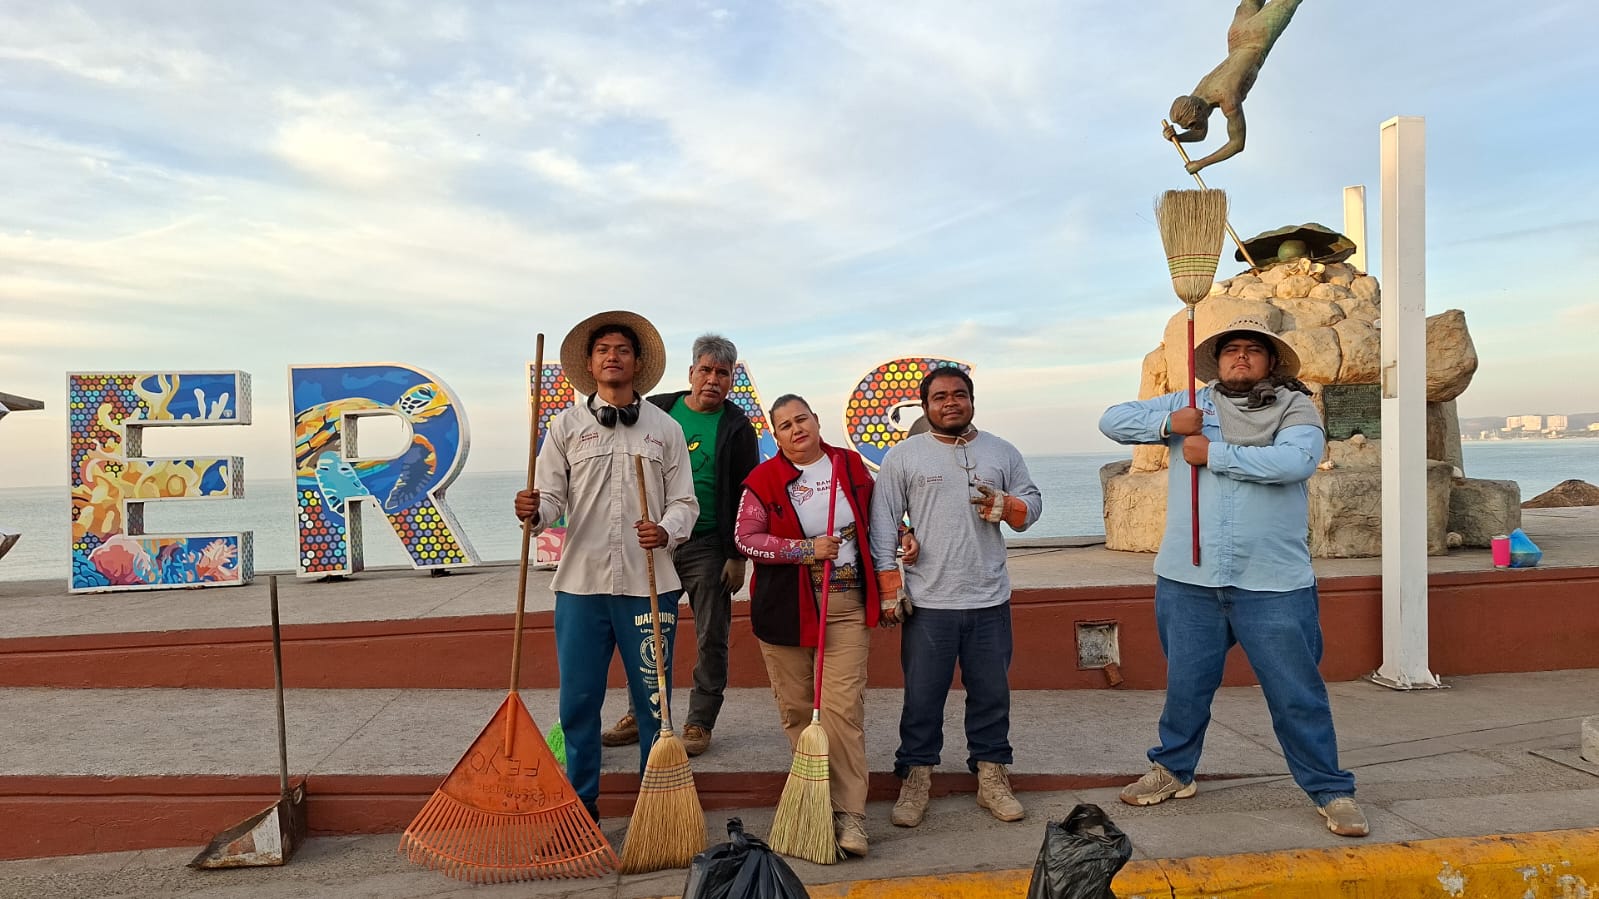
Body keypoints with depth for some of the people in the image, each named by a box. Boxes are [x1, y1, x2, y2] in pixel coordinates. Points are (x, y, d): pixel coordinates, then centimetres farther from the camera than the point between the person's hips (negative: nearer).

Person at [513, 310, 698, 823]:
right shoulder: (567, 426, 9)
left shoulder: (665, 429, 8)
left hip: (649, 584, 0)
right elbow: (553, 496, 3)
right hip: (581, 583, 1)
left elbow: (684, 502, 6)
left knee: (653, 699, 7)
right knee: (578, 701, 7)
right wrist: (533, 511, -20)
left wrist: (666, 530, -14)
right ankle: (581, 809, 23)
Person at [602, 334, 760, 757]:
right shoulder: (657, 410, 5)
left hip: (707, 548, -3)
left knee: (711, 639, 4)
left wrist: (738, 555, -7)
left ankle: (699, 723, 17)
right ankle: (640, 715, 25)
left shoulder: (737, 427, -2)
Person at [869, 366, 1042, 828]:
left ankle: (992, 779, 26)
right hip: (927, 602, -2)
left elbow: (1032, 505, 14)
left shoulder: (1002, 452, 11)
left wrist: (1006, 506, -9)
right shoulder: (903, 456, 2)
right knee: (922, 698, 4)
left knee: (992, 694, 11)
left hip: (989, 601, 3)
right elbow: (883, 523, 0)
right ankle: (915, 781, 19)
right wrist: (889, 586, -5)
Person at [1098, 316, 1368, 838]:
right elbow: (1113, 421, 8)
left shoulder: (1295, 408, 0)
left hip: (1274, 584, -2)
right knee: (1186, 686, 16)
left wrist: (1212, 453, -16)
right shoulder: (1190, 406, 9)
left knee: (1297, 694, 6)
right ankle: (1173, 770, 35)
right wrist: (1167, 423, -9)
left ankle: (1331, 791, 24)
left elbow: (1296, 460, -20)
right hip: (1189, 580, 3)